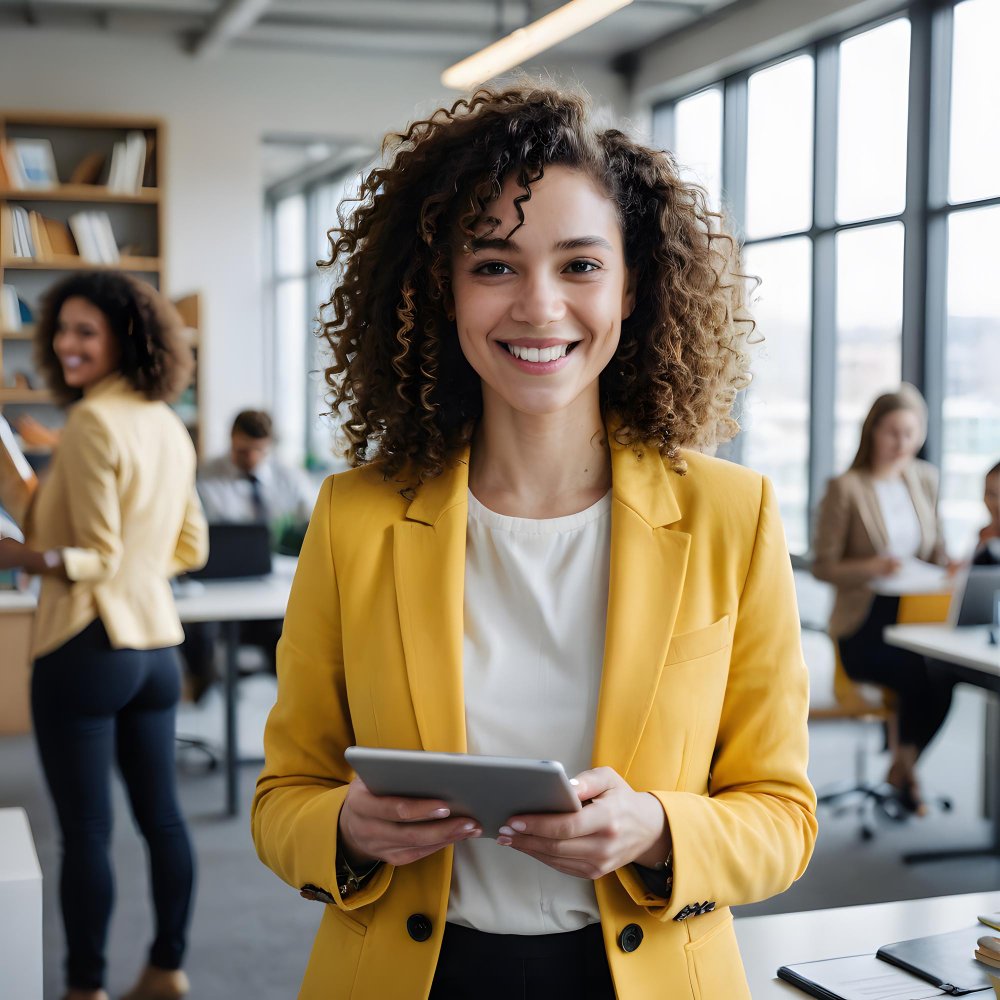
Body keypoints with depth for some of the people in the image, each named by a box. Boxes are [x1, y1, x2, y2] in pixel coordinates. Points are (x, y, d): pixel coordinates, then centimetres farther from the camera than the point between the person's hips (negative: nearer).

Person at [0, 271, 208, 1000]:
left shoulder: (92, 423, -14)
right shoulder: (169, 426, 9)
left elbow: (94, 559, -16)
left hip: (90, 650, -8)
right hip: (158, 647, 8)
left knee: (86, 830, 1)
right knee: (162, 816, 14)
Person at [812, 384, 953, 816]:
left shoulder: (925, 479, 13)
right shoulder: (845, 489, -6)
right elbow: (823, 566, -6)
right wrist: (870, 567, -24)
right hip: (864, 624, -4)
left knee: (945, 675, -27)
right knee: (920, 674, -30)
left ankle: (901, 768, -3)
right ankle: (904, 769, -1)